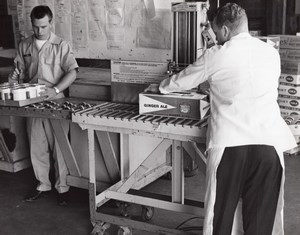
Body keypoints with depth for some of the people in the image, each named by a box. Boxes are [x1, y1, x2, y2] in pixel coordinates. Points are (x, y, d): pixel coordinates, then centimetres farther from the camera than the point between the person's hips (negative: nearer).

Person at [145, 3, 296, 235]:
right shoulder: (272, 53, 11)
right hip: (269, 142, 3)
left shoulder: (216, 56, 1)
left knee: (222, 211, 12)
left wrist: (159, 88, 36)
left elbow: (182, 80, 15)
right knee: (261, 213, 11)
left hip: (230, 143, -2)